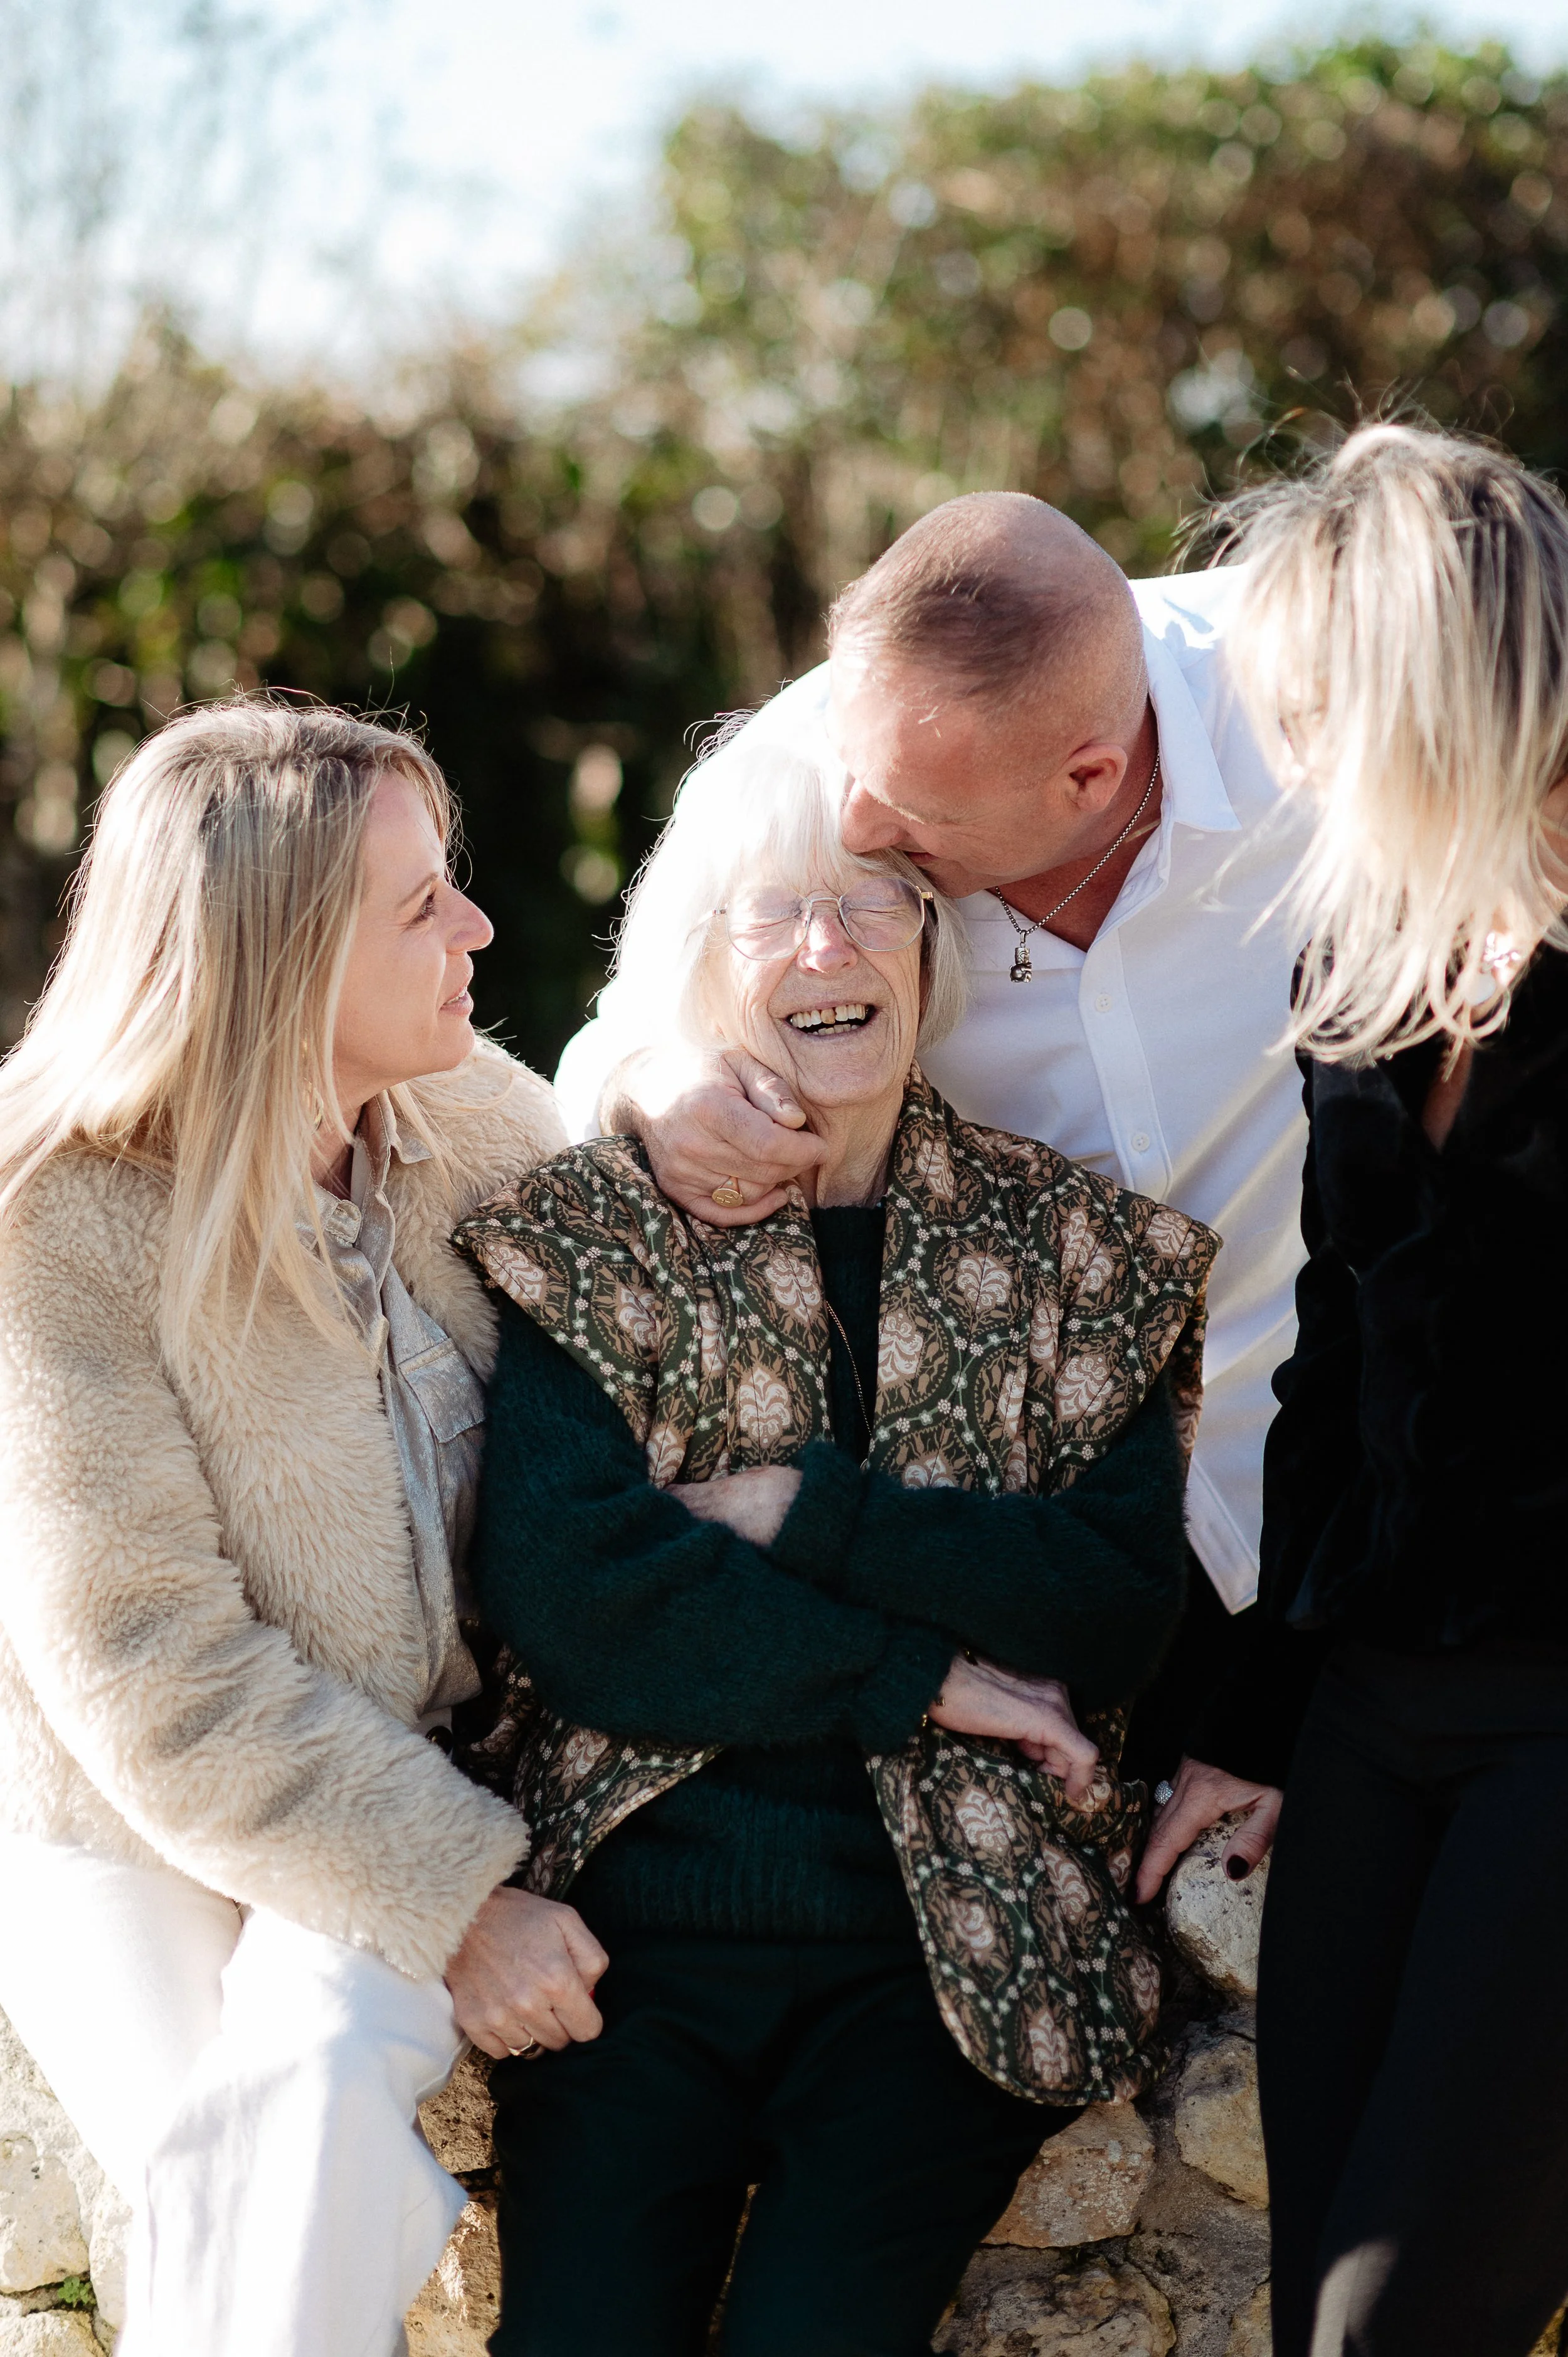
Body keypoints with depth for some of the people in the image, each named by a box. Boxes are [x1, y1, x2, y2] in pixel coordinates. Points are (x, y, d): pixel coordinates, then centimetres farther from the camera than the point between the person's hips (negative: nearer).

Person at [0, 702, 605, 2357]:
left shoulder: (480, 1132, 2)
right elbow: (150, 1675, -20)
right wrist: (453, 1897, -22)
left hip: (414, 1783, 3)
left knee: (314, 2083, -28)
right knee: (264, 2174, -29)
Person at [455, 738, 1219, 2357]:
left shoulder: (1073, 1247, 7)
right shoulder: (585, 1232, 4)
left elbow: (1119, 1613, -3)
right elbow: (559, 1588, -9)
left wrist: (805, 1512, -11)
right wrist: (916, 1675, -11)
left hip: (950, 1936, 0)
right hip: (642, 1913, 0)